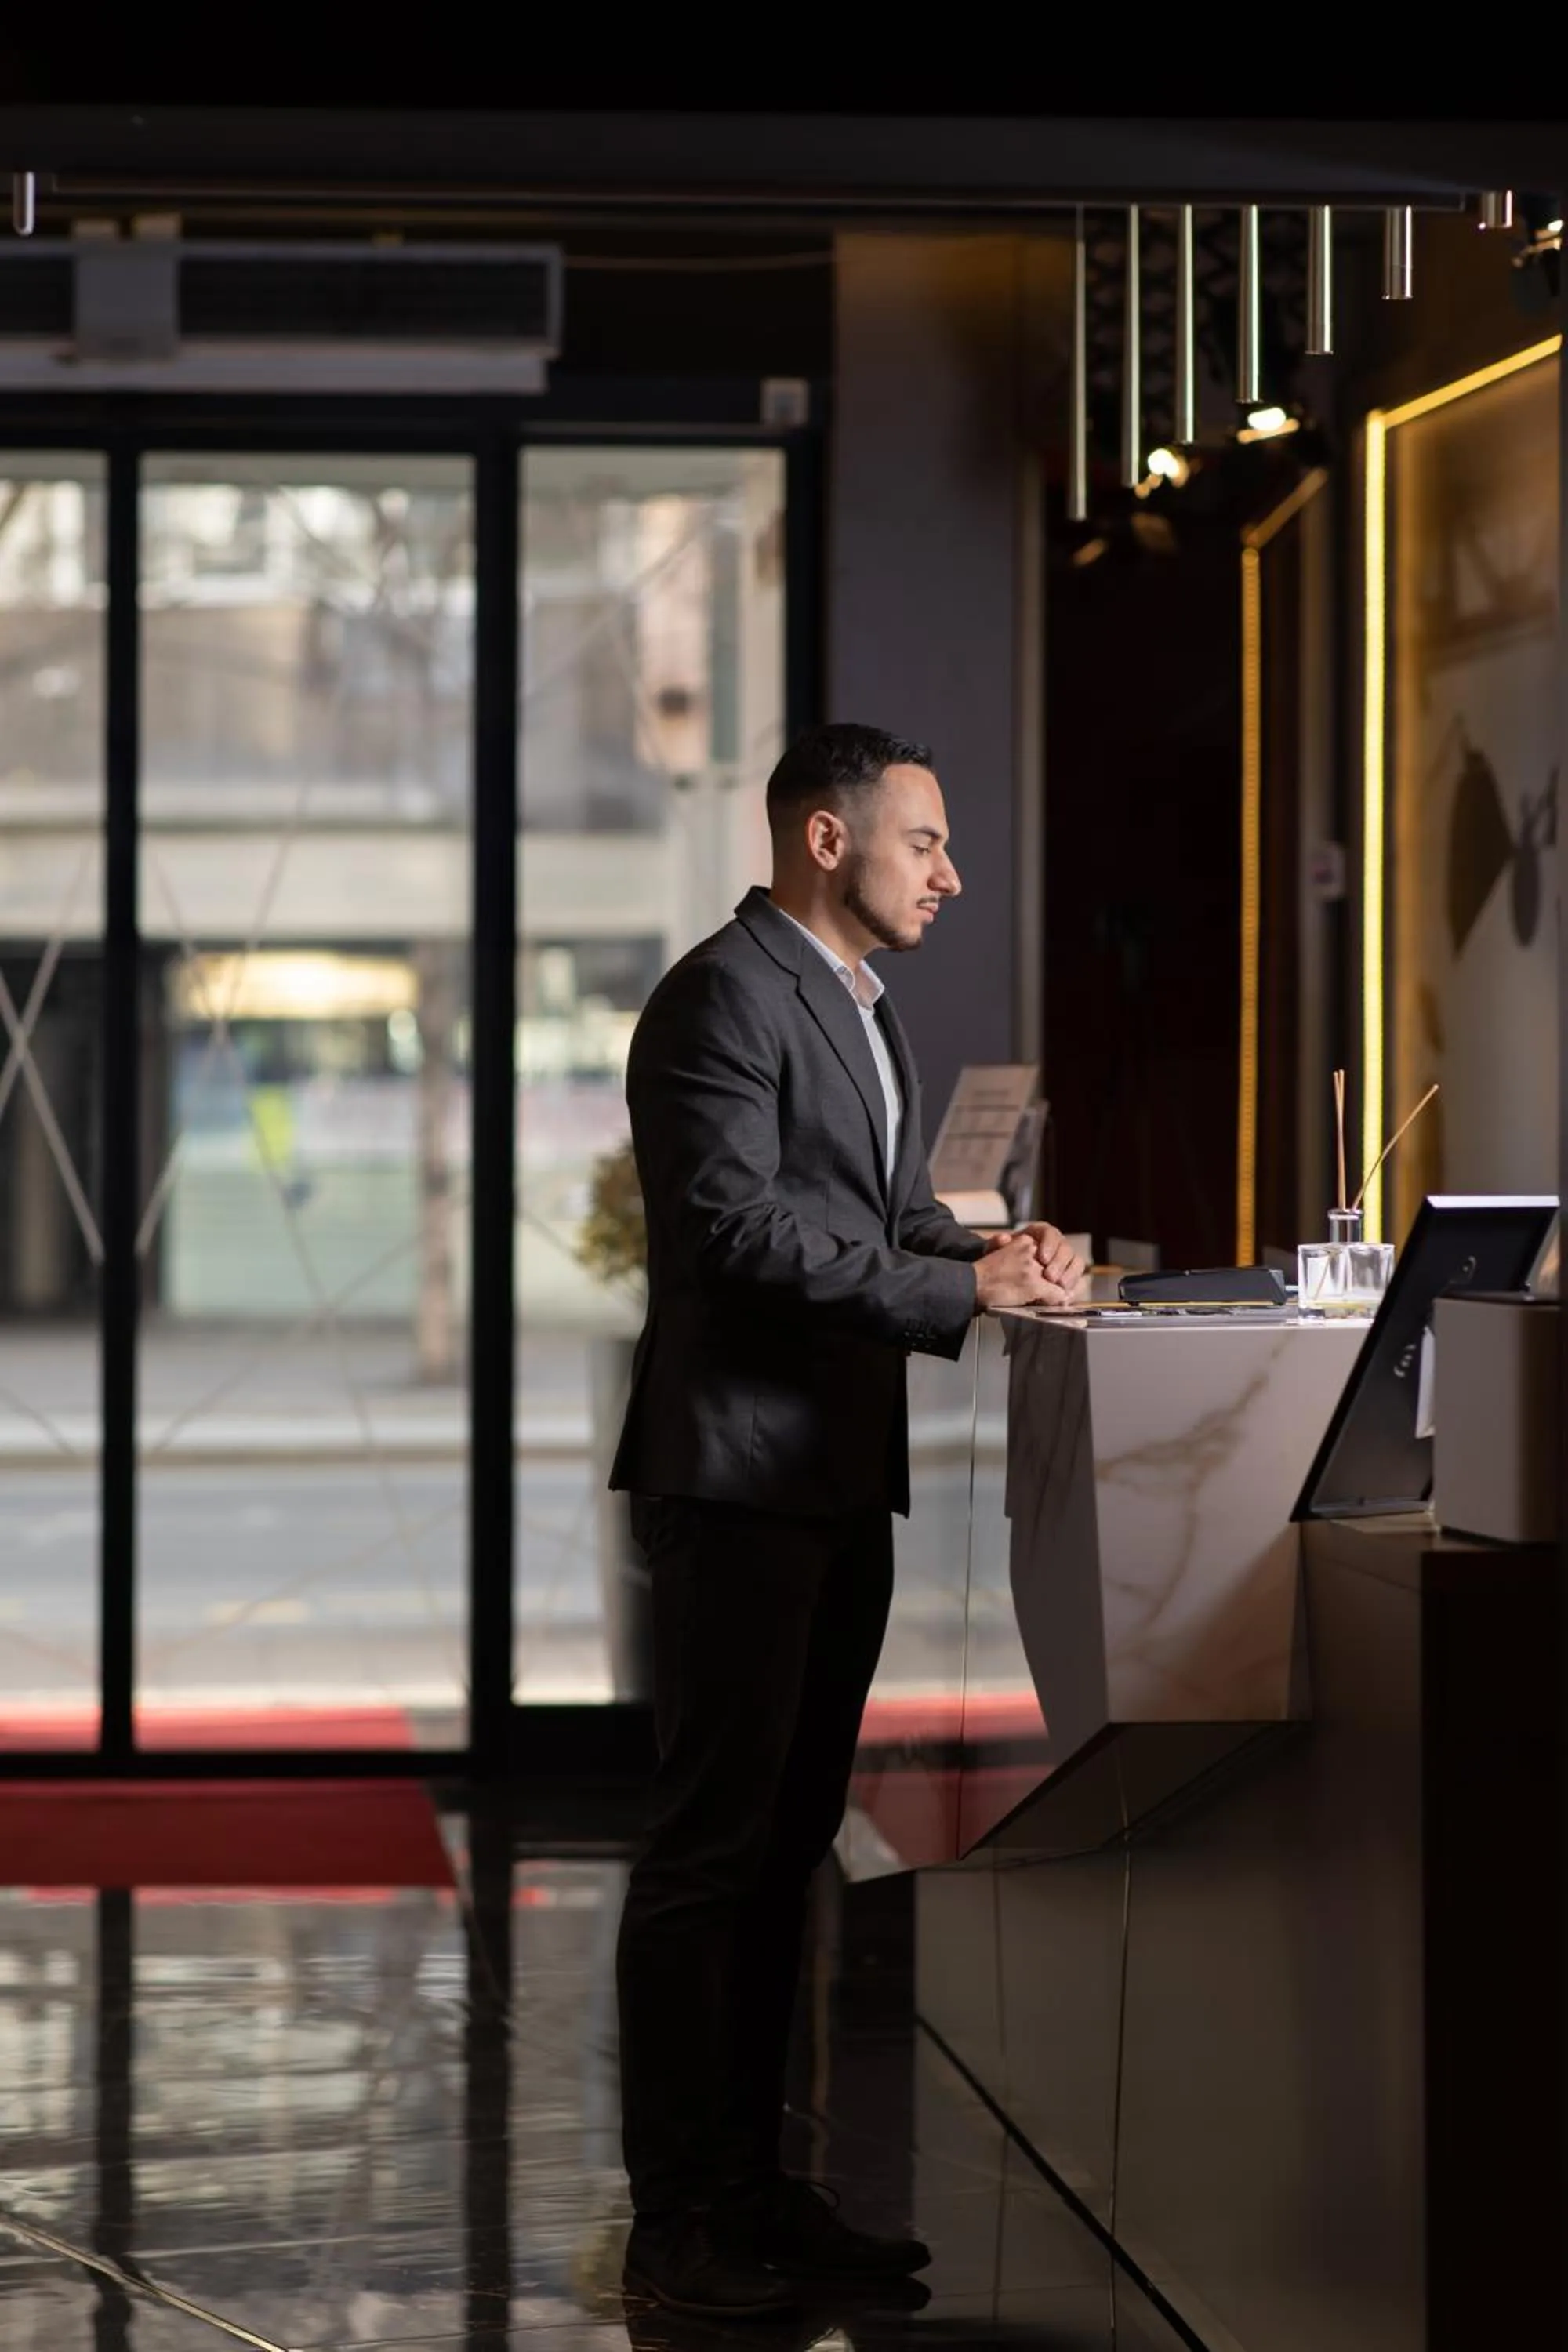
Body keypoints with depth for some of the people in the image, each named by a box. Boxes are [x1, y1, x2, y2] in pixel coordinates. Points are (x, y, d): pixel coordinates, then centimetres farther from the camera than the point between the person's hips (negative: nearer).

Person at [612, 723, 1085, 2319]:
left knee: (786, 1839, 12)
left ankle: (751, 2185, 18)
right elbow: (738, 1223, -20)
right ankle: (678, 2218, -2)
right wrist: (962, 1292, -19)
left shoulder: (859, 1013, 20)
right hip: (738, 1477, -10)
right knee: (713, 1844, -6)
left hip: (840, 1480, 10)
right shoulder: (723, 996, -12)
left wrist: (995, 1253, 1)